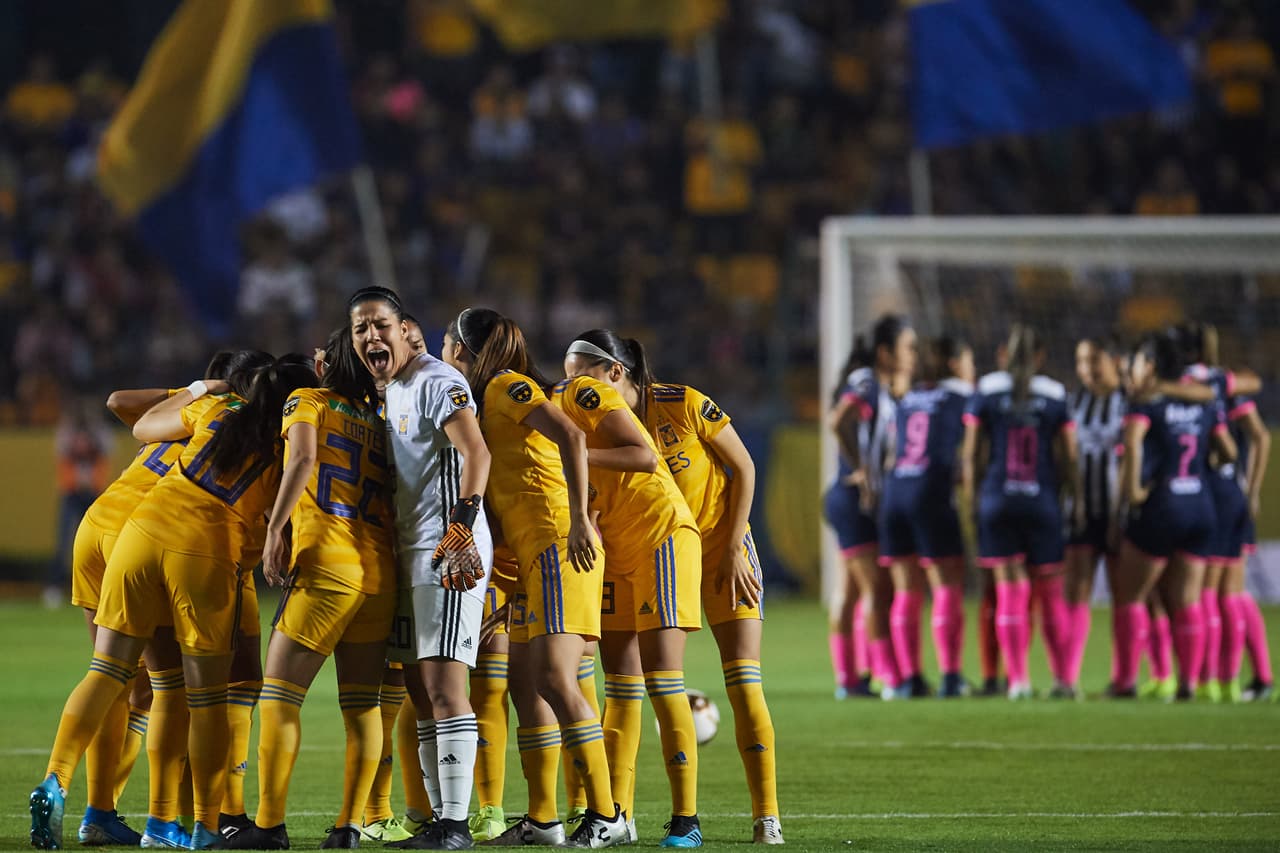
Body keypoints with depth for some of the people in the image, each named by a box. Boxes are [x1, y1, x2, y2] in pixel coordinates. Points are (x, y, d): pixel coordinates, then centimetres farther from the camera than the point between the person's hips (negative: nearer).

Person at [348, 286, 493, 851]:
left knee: (444, 685, -13)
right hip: (409, 551, 10)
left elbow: (475, 452, -22)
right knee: (421, 690, 10)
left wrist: (461, 529, -31)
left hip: (449, 551, -10)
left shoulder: (435, 382, -10)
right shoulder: (387, 393, 19)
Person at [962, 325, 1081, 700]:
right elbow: (1069, 457, 2)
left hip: (997, 499, 0)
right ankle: (1062, 676, 8)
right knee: (1051, 592, 9)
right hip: (1042, 501, 0)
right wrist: (1078, 501, 9)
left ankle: (1018, 678, -6)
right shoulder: (1055, 396, 2)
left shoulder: (986, 391, 1)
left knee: (1009, 591, 1)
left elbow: (970, 451, 1)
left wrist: (969, 495, 8)